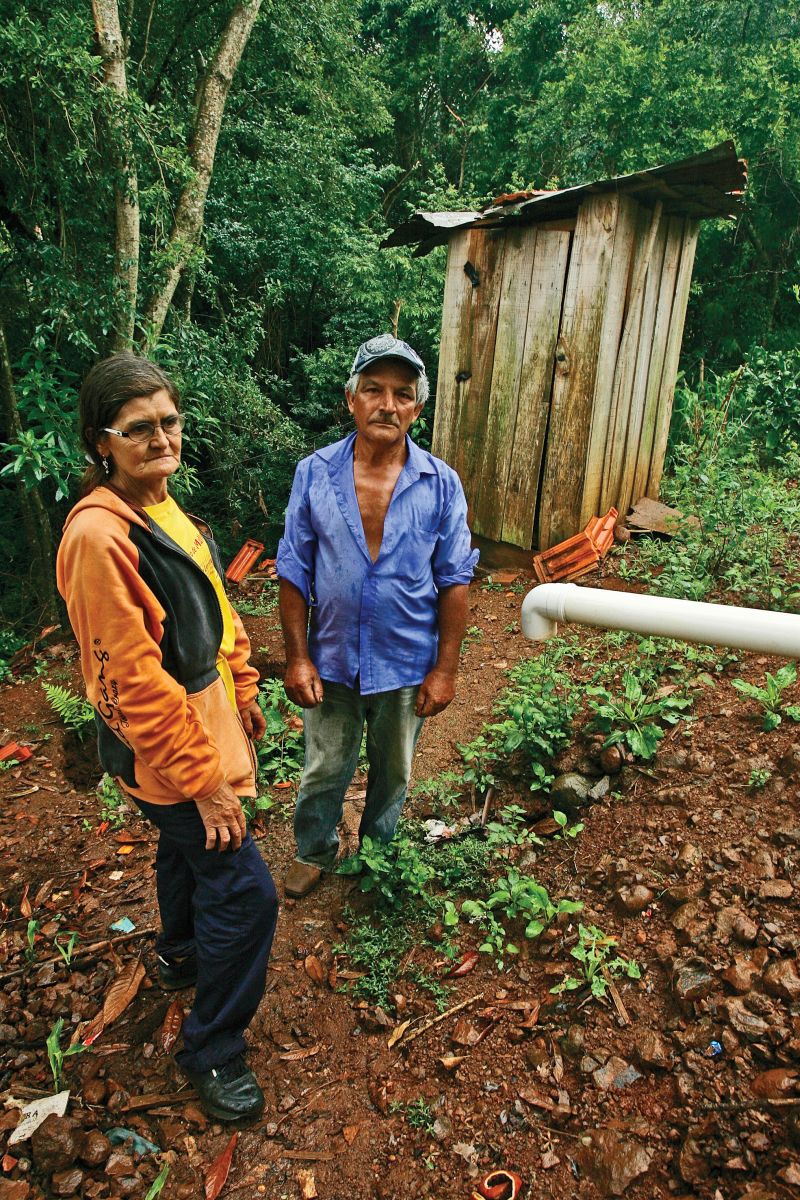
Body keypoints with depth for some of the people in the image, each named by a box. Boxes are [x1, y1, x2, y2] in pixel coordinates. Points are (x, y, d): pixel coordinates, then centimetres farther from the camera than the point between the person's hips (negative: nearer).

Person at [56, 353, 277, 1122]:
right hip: (166, 750, -9)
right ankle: (213, 1050, 22)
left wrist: (243, 691, 14)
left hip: (205, 718, 9)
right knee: (245, 891, 0)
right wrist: (204, 779, -22)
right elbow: (135, 680, -26)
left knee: (185, 850, 29)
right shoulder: (98, 535, -27)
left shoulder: (161, 506, 3)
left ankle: (181, 954, 56)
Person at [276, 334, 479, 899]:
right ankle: (315, 853, 45)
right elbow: (295, 574, -4)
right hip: (332, 661, 0)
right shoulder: (314, 474, -9)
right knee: (324, 771, 17)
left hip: (407, 665, 0)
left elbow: (454, 582, -6)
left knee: (393, 772, 21)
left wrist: (445, 670, -6)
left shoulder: (441, 484, -10)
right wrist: (298, 658, -6)